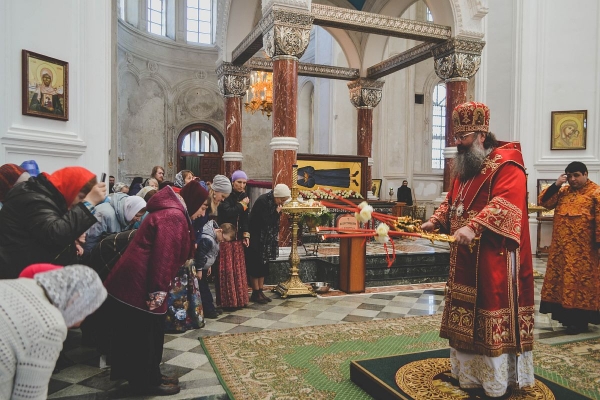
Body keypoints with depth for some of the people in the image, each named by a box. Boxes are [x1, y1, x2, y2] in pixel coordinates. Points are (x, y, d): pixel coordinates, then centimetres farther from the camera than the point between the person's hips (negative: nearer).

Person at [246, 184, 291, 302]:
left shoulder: (273, 202, 2)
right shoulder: (262, 201, -22)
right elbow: (265, 222, -26)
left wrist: (276, 233, 0)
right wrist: (277, 212, -19)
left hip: (267, 239, 8)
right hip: (256, 238, -8)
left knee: (263, 265, 11)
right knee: (256, 265, -2)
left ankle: (260, 291, 18)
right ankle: (255, 293, 6)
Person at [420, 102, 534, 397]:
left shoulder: (505, 163, -12)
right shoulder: (464, 167, 15)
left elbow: (505, 203, -27)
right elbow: (452, 202, 22)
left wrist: (474, 227, -37)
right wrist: (435, 221, 5)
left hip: (494, 259, -8)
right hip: (465, 257, 9)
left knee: (493, 315, 0)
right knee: (466, 314, 14)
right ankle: (469, 373, 29)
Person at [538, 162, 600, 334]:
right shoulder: (563, 191, 11)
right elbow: (544, 201, 4)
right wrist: (556, 185, -5)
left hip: (583, 250, -6)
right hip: (561, 247, 6)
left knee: (581, 280, 1)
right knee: (561, 278, 10)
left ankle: (580, 321, 11)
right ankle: (568, 317, 23)